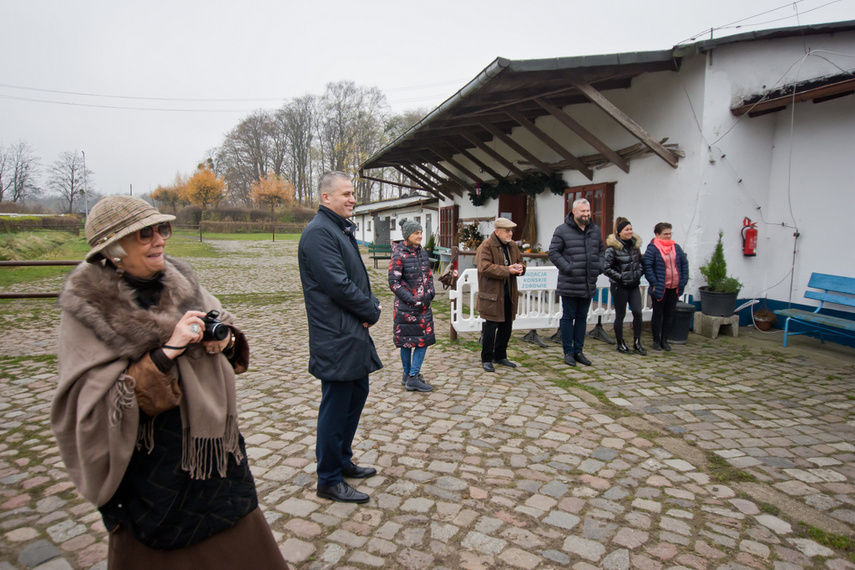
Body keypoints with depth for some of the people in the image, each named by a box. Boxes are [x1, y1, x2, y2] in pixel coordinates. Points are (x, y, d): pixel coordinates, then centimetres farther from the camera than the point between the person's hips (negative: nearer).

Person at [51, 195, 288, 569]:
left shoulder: (181, 282, 1)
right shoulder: (87, 308, -13)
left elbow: (221, 336, 13)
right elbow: (92, 404, -17)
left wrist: (224, 341, -11)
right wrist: (165, 353, -26)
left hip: (214, 450, 5)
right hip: (152, 465, -4)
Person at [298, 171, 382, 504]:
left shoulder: (342, 229, 16)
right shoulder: (319, 232, -16)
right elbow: (339, 285, -23)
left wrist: (371, 304, -1)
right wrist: (372, 312, -11)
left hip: (354, 334, 11)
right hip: (336, 338, -10)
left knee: (357, 395, 20)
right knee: (335, 408, 1)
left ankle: (342, 461, 37)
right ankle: (329, 481, 16)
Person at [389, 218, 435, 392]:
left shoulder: (422, 253, 8)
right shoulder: (399, 255, -12)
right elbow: (393, 282, -14)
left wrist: (430, 292, -1)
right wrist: (412, 300, -16)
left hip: (424, 306, 7)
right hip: (406, 307, -6)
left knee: (424, 339, 6)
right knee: (407, 341, 4)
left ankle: (412, 376, 17)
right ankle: (408, 375, 15)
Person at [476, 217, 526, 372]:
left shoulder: (512, 246, 12)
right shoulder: (486, 247, -13)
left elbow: (520, 261, 21)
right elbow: (484, 268, -23)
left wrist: (520, 267, -4)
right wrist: (507, 270, -24)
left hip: (509, 294, 8)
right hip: (492, 294, -8)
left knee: (506, 327, 15)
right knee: (490, 327, -1)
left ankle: (500, 356, 30)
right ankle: (486, 359, 12)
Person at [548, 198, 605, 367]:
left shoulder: (595, 230, 11)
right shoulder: (562, 230, -6)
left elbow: (601, 250, 21)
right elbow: (553, 253, -8)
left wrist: (599, 266, 4)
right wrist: (568, 268, -16)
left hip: (588, 284, 5)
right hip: (569, 285, -5)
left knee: (582, 318, 13)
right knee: (568, 318, 4)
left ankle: (578, 351, 23)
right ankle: (568, 352, 14)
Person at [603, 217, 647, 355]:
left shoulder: (635, 244, 8)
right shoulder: (613, 248, -11)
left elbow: (640, 262, 21)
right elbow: (606, 268, -12)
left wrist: (639, 273, 4)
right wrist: (621, 277, -13)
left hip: (634, 285, 5)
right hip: (619, 286, -5)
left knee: (637, 312, -1)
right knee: (620, 315, 4)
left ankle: (637, 342, 13)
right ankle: (620, 344, 17)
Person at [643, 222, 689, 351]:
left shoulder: (676, 247, 8)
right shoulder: (652, 248, -9)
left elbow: (684, 263, 13)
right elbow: (647, 267, -13)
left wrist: (683, 281, 5)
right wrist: (654, 283, -17)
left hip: (674, 288, 5)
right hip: (660, 288, -5)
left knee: (669, 314, 11)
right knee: (658, 314, 5)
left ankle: (664, 340, 22)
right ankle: (656, 341, 16)